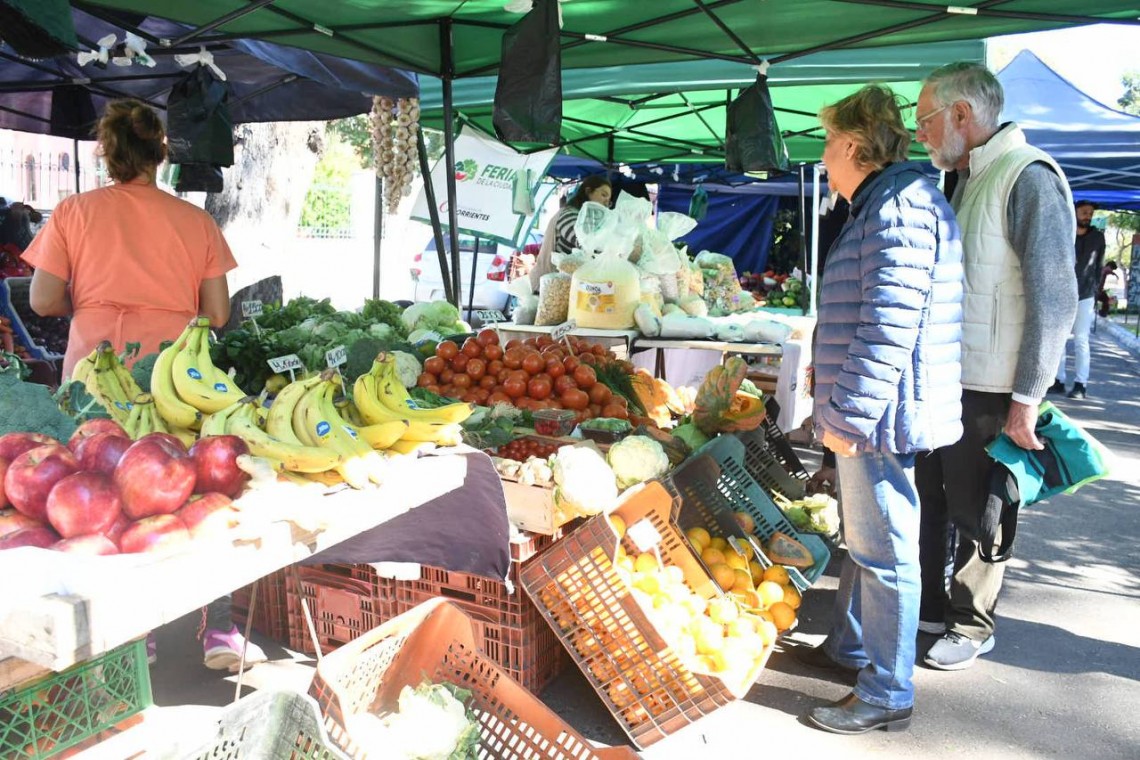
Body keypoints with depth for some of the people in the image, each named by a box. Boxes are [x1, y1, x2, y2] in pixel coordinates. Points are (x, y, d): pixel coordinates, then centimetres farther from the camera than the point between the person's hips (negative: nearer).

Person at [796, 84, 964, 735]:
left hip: (881, 415, -11)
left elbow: (890, 325, -26)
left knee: (884, 552, -1)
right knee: (864, 539, 21)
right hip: (869, 412, 11)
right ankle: (849, 648, 37)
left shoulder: (901, 204, -17)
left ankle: (887, 696, 11)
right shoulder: (882, 204, 17)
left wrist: (848, 413, -23)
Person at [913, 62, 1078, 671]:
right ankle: (926, 606, 34)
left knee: (975, 515, 6)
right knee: (924, 501, 17)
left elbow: (1054, 302, -19)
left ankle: (971, 627, 24)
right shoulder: (956, 181, 12)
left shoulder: (1029, 179, -15)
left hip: (988, 393, -8)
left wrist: (1026, 402, -19)